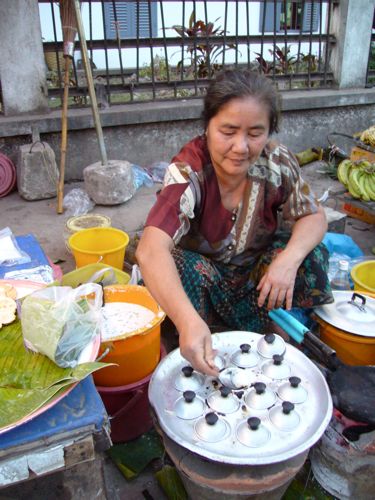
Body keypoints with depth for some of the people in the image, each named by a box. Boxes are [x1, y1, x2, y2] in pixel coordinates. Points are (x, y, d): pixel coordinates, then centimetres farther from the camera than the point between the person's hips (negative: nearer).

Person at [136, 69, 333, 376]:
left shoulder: (278, 162, -18)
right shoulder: (188, 172, -31)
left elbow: (314, 216, -7)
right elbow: (151, 250, -45)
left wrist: (290, 258, -31)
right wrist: (189, 322, -62)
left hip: (256, 271, 4)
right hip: (202, 270, -3)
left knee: (310, 256, -21)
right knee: (187, 270, -35)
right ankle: (192, 362, -9)